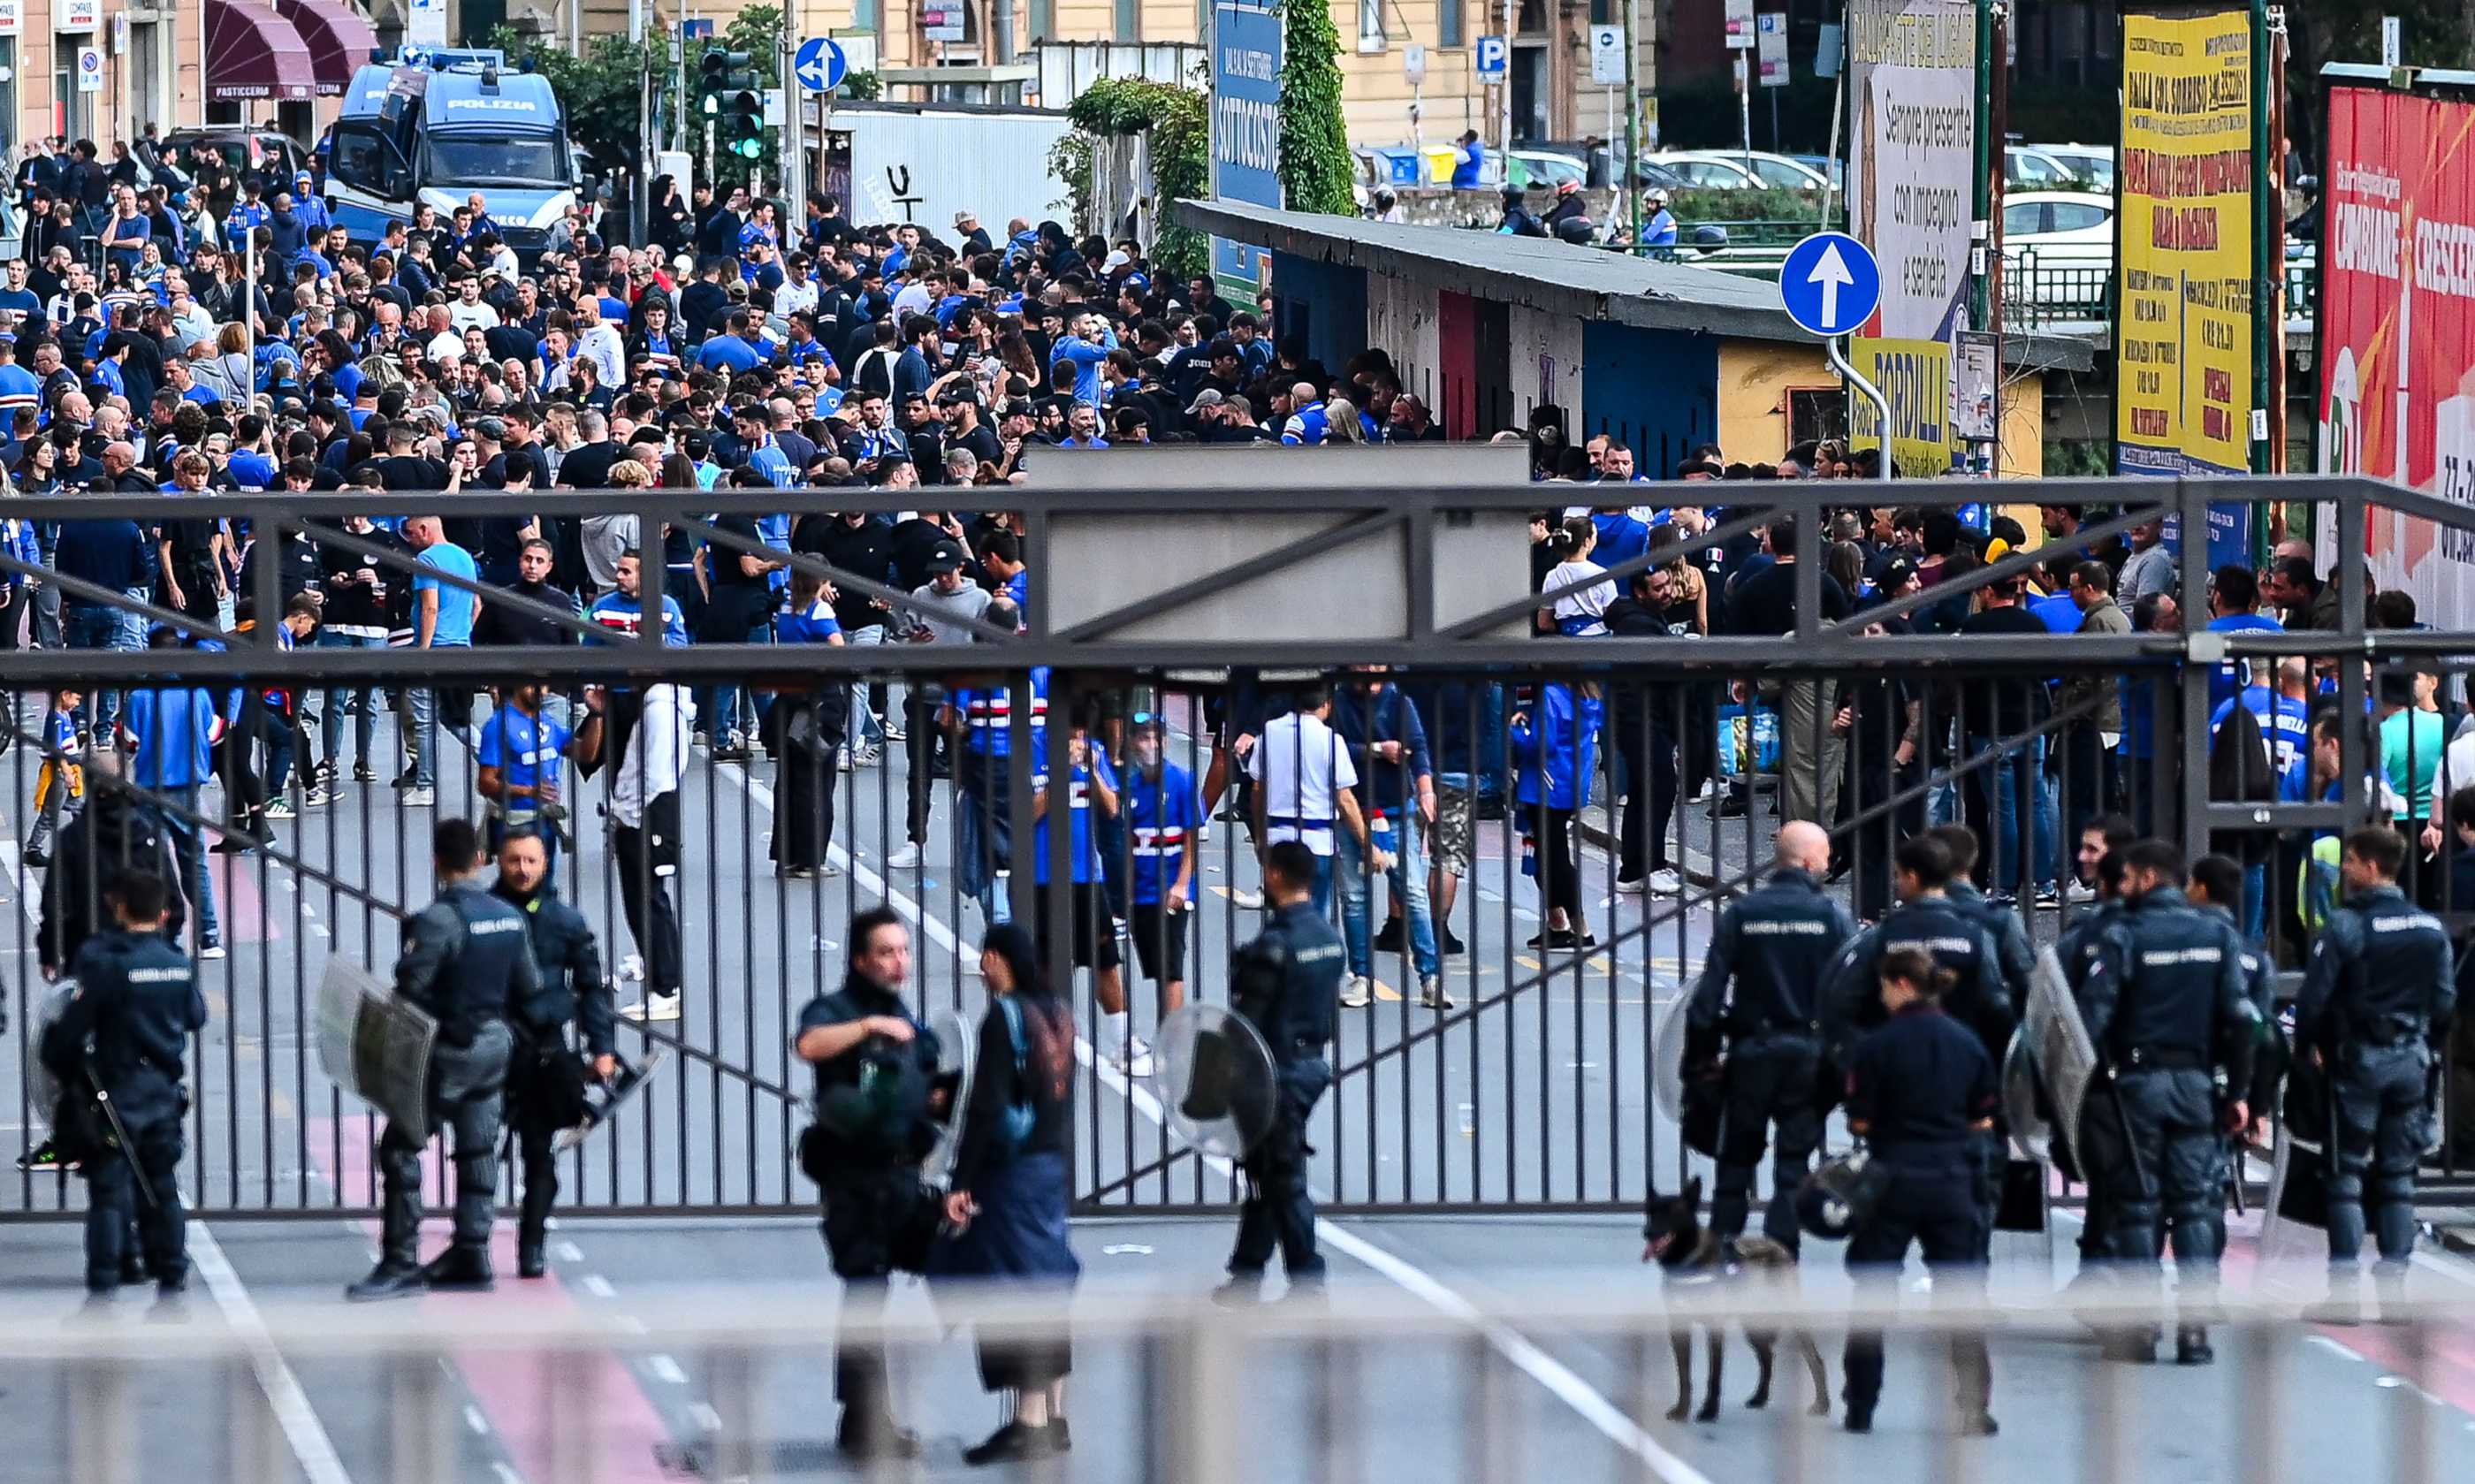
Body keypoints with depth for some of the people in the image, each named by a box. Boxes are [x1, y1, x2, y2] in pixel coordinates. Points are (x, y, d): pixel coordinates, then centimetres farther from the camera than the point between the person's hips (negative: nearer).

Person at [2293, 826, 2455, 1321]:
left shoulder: (2345, 925, -13)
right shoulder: (2430, 928, 4)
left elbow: (2315, 997, -13)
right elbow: (2445, 1000, 8)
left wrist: (2306, 1048, 2)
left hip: (2357, 1059, -5)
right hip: (2411, 1061, 5)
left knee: (2347, 1173, 1)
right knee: (2398, 1177, 10)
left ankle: (2344, 1288, -4)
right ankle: (2394, 1285, 8)